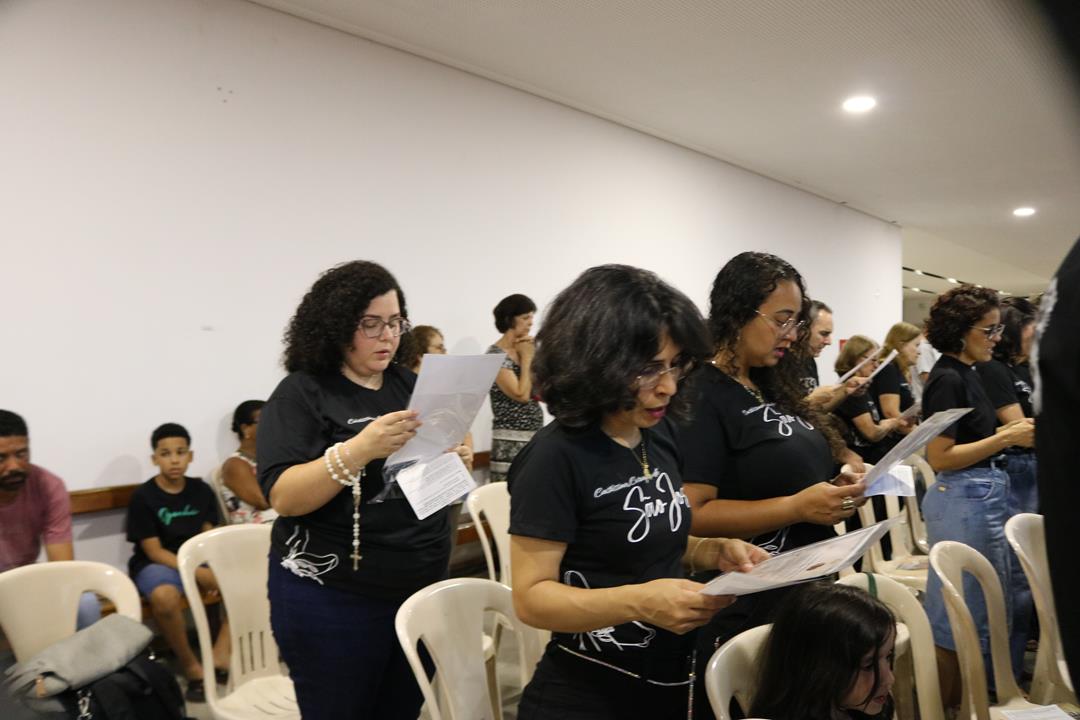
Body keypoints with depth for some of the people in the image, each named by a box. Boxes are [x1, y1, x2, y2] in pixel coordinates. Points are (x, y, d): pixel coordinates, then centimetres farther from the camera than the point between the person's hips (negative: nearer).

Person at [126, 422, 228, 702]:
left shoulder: (201, 490, 3)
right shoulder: (143, 496, -10)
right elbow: (154, 552, -12)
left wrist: (213, 569, -17)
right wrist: (197, 574, -22)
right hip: (157, 564, -4)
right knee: (165, 596, -38)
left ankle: (221, 652, -13)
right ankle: (191, 666, -17)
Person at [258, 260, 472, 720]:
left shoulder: (409, 385, 6)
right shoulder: (301, 394, -9)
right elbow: (283, 497, -18)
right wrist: (358, 449, -32)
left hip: (423, 587, 5)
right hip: (331, 599, -5)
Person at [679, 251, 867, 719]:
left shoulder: (772, 387, 9)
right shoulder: (701, 397, -17)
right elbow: (692, 515, -23)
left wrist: (837, 487, 1)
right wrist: (797, 508, -27)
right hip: (745, 611, -9)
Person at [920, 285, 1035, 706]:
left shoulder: (966, 374, 12)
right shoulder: (947, 379, -16)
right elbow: (939, 457, -21)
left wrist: (1011, 432, 6)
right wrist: (1006, 438, -20)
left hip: (983, 497, 10)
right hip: (964, 502, -10)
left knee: (982, 605, 18)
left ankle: (962, 698, 30)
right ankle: (940, 707, 11)